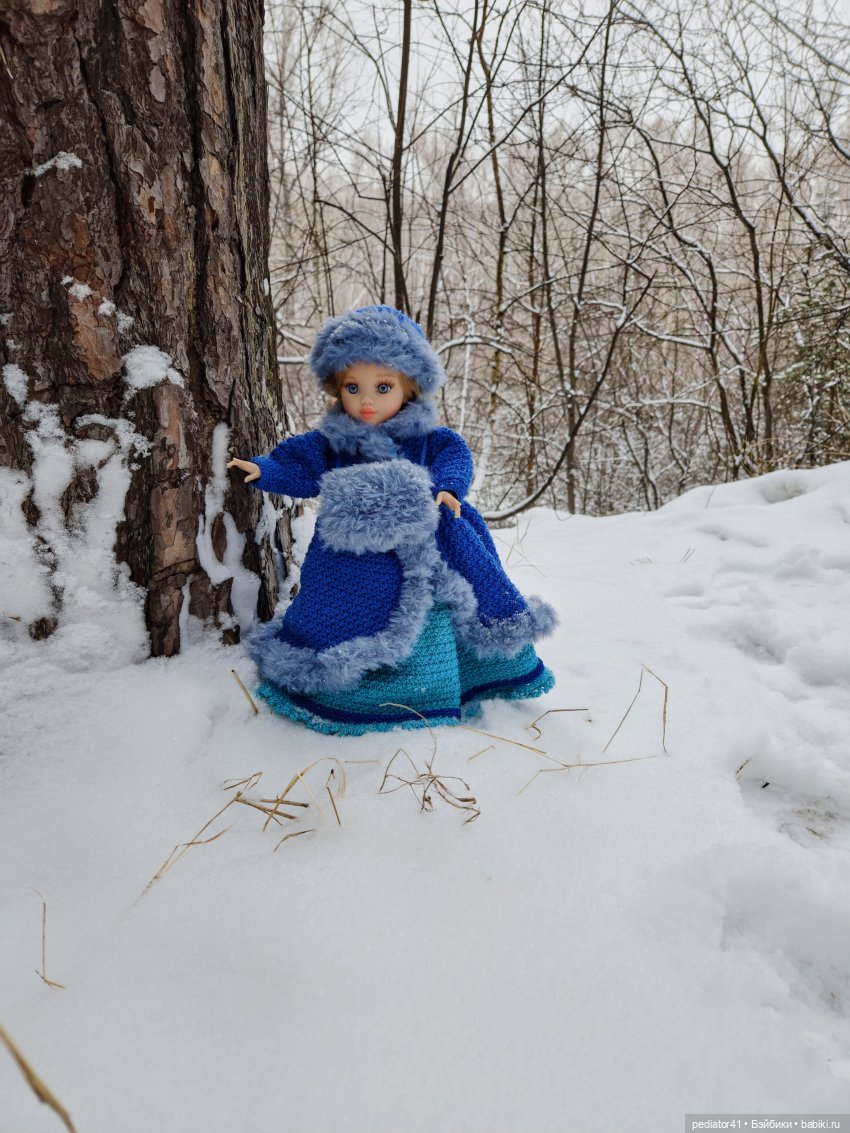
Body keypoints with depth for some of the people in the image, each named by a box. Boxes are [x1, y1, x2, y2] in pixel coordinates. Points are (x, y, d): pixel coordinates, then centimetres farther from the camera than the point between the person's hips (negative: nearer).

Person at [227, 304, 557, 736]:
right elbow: (298, 466, 4)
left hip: (421, 551, 0)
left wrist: (447, 487, -27)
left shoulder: (428, 440, 3)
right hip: (353, 559, 0)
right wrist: (263, 470, -14)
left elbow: (455, 456, -7)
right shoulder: (331, 442, 4)